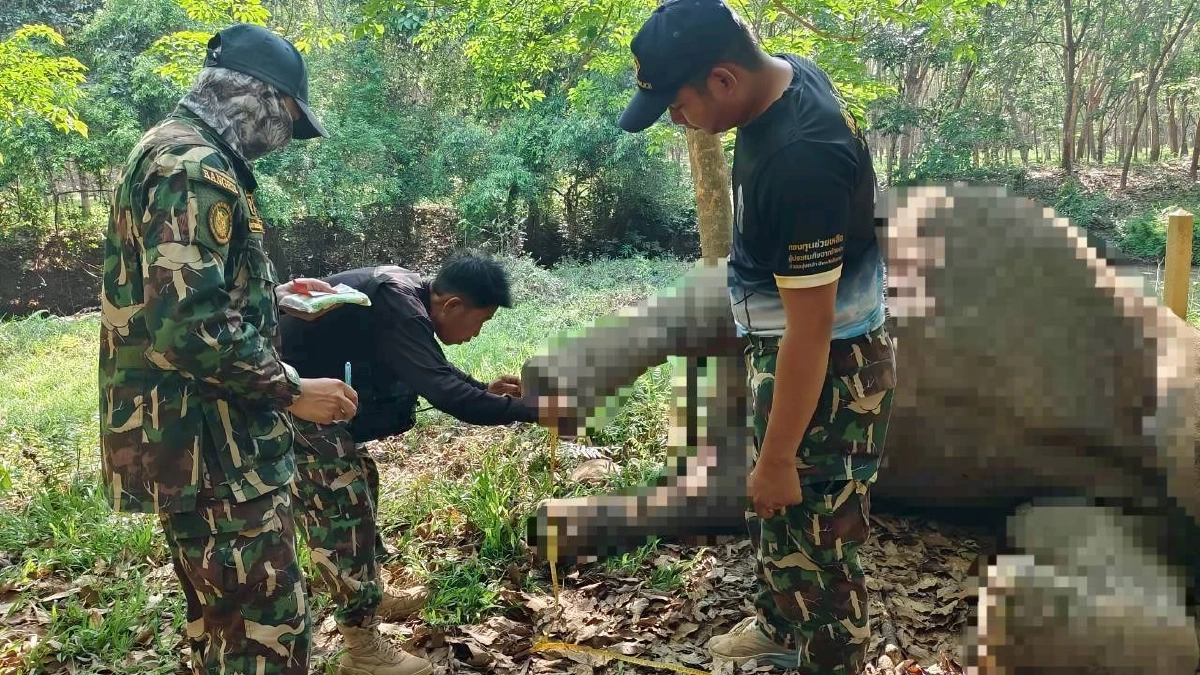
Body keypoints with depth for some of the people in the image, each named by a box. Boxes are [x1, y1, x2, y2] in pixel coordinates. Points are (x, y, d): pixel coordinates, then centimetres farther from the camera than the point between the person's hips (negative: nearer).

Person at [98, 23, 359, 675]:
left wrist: (274, 293, 25)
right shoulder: (194, 165, -19)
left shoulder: (173, 150, 16)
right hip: (208, 445, -11)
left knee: (227, 622, 21)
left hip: (197, 438, 11)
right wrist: (293, 390, -19)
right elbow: (188, 324, -28)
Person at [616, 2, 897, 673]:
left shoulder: (799, 165, -34)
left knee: (814, 542, 5)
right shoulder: (789, 71, -3)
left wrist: (778, 457, -20)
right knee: (772, 517, 27)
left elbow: (810, 330, -29)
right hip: (791, 352, 10)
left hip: (829, 372, -10)